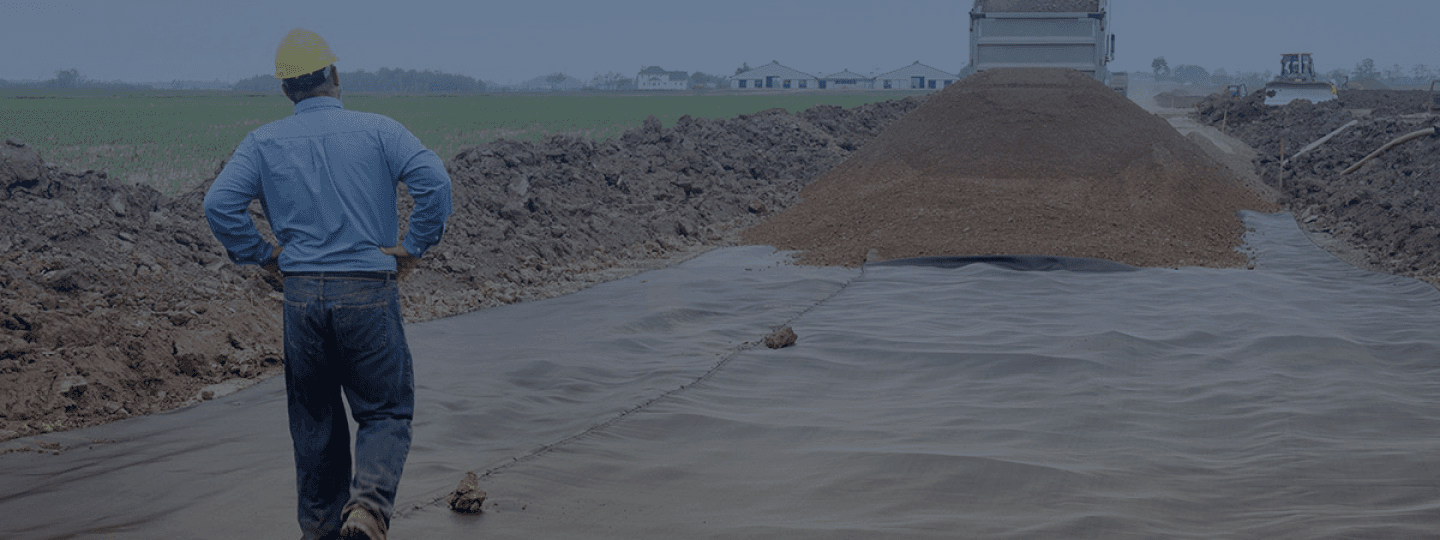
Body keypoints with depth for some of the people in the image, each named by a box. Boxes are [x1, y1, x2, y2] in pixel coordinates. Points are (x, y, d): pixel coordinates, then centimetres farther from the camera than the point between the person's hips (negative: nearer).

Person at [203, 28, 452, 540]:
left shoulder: (264, 142, 6)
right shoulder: (378, 130, 0)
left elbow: (219, 203, -5)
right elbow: (434, 181, -14)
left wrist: (263, 255, 5)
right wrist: (413, 248, -5)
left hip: (302, 295, 2)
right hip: (369, 292, -2)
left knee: (314, 419, 18)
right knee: (385, 412, 8)